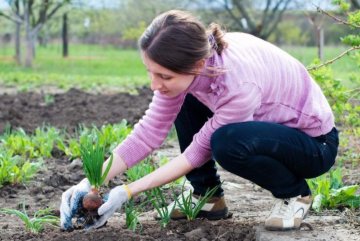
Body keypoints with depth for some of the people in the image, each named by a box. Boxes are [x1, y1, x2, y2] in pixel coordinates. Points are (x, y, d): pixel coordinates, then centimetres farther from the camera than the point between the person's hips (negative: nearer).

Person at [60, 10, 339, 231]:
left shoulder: (240, 84, -37)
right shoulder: (189, 64, -17)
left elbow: (199, 151, -26)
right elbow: (148, 132, -12)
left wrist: (128, 191, -24)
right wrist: (91, 182, -19)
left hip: (315, 143, -7)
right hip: (268, 123, 7)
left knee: (227, 143, -34)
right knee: (183, 101, -4)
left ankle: (295, 193, -7)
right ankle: (209, 197, 7)